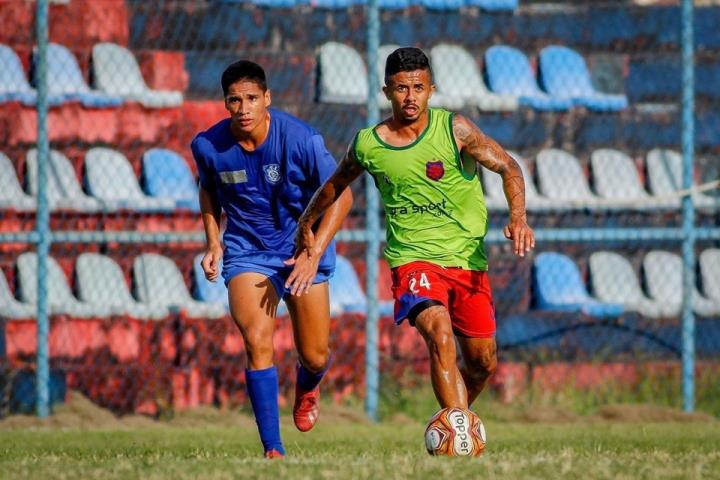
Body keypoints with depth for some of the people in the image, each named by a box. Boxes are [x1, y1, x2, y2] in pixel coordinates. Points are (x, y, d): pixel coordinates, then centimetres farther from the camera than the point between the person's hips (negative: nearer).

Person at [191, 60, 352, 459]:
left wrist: (314, 254, -20)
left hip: (303, 248, 0)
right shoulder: (208, 146, -13)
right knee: (257, 341, -22)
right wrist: (213, 242, -2)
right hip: (247, 251, 0)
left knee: (315, 357, 5)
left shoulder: (301, 139, -21)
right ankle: (272, 450, -17)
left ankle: (307, 387, 46)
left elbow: (340, 195, -11)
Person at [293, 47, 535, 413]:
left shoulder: (454, 129, -6)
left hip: (468, 259, 2)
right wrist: (306, 225, 32)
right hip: (413, 258, -2)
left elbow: (508, 168, -2)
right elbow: (337, 184, 21)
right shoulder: (367, 145, 0)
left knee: (483, 362, 7)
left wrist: (518, 218, -18)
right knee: (440, 336, -29)